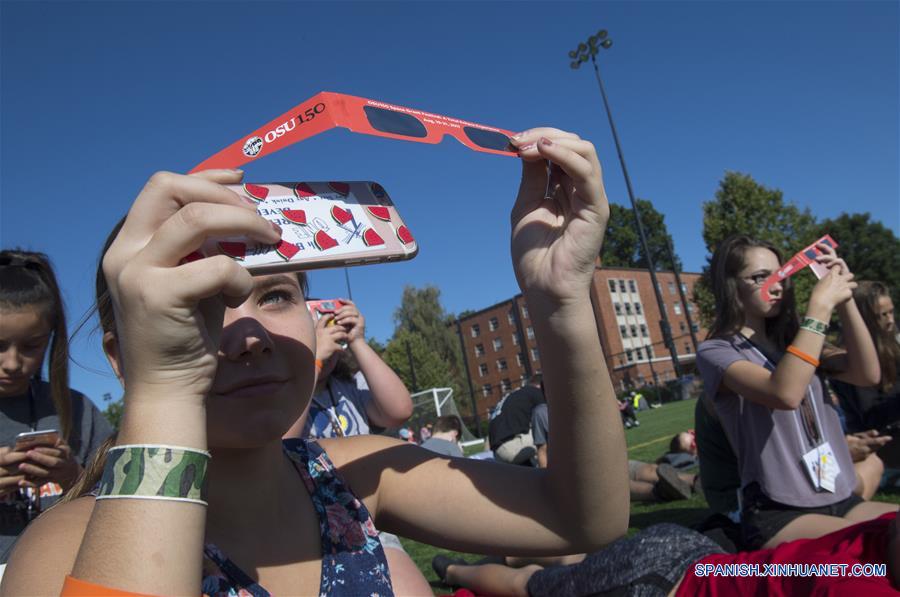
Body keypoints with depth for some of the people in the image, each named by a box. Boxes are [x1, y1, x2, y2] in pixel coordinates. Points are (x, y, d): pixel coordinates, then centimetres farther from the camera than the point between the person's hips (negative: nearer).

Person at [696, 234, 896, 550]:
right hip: (778, 514, -7)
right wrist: (820, 305, -20)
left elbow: (868, 374, 0)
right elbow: (784, 393, -27)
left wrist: (844, 300, -10)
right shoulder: (715, 352, -8)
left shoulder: (790, 340, 13)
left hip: (841, 500, 7)